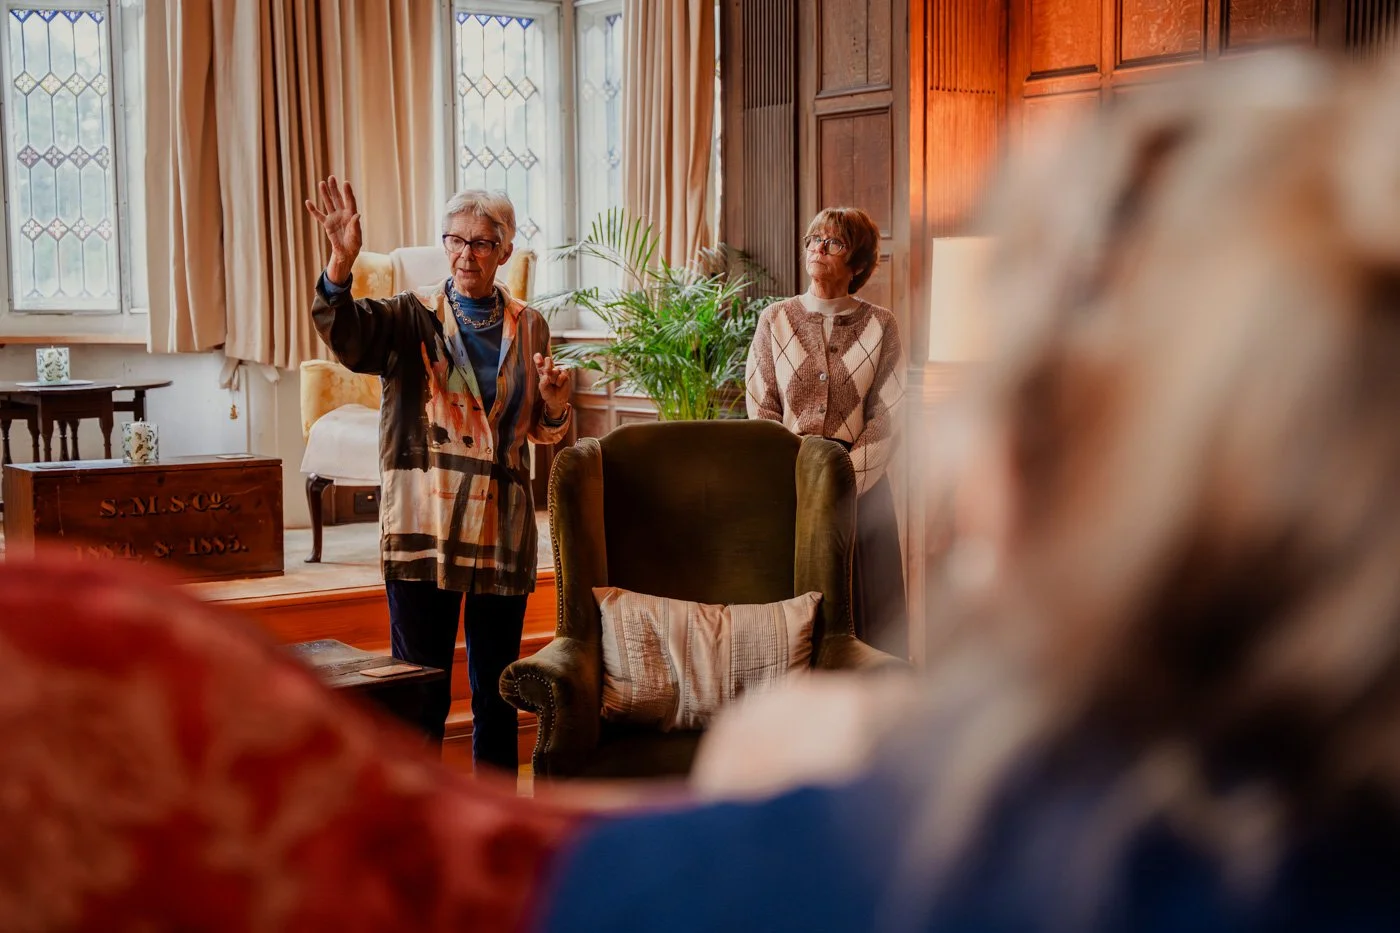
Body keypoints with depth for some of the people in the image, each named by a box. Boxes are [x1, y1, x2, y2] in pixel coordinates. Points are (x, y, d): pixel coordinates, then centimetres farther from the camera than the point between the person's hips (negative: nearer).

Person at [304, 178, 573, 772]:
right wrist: (341, 262, -37)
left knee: (497, 690, 12)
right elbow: (345, 335, -20)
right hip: (423, 528, -3)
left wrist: (556, 405, -3)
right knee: (420, 693, 1)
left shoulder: (528, 327, 10)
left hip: (502, 530, 3)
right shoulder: (412, 318, 1)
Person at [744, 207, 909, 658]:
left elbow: (887, 418, -1)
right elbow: (761, 410, 3)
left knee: (860, 602, -1)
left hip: (860, 487, -1)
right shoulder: (774, 320, 7)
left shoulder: (879, 326, 3)